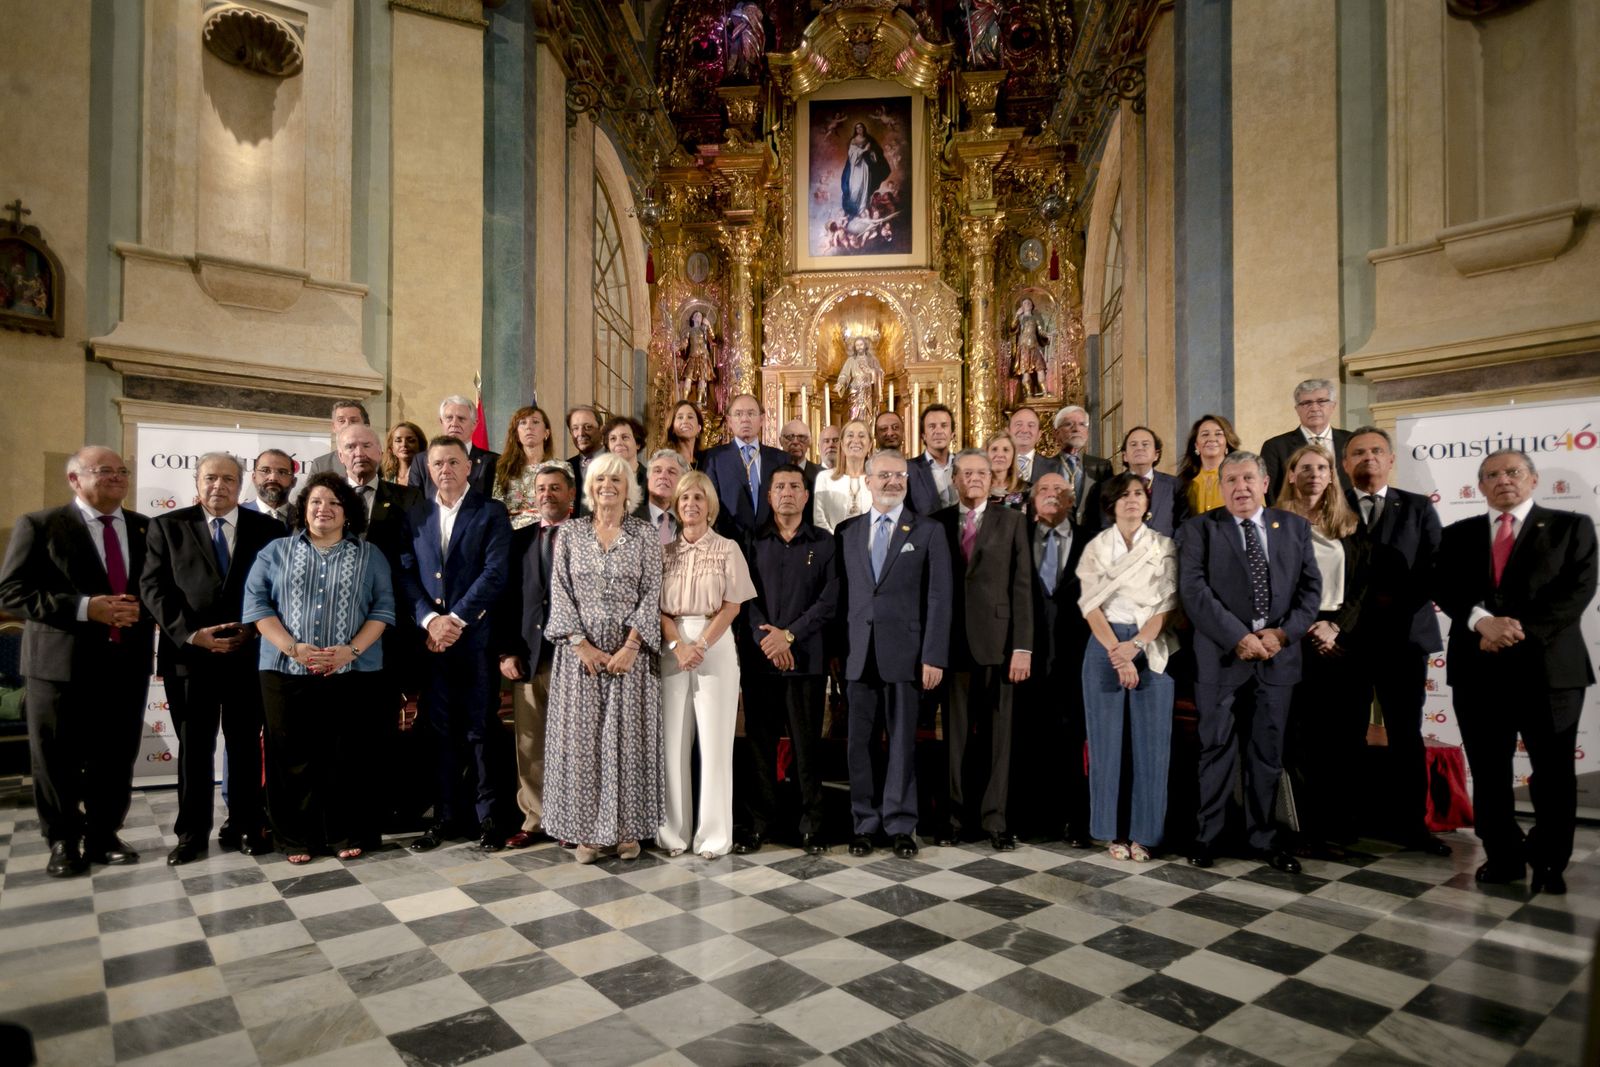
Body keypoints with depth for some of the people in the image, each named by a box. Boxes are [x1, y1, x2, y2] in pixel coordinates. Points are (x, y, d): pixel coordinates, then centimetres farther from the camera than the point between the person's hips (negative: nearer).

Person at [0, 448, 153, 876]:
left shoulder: (145, 528, 11)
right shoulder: (39, 525, -1)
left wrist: (143, 609, -7)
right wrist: (84, 607, -19)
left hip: (127, 663, 3)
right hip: (62, 662, -3)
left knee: (117, 758, 10)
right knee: (58, 759, 7)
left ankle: (104, 836, 25)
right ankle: (63, 841, 24)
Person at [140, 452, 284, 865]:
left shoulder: (268, 528, 5)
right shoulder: (167, 526, 6)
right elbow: (154, 587, -2)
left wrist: (253, 629, -10)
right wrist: (192, 633, -13)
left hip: (249, 652, 0)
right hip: (188, 653, 0)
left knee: (246, 744, 9)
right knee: (193, 746, 9)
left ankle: (245, 825, 21)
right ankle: (192, 832, 21)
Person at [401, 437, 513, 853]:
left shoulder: (491, 513, 1)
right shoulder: (417, 517, 13)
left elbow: (494, 573, -8)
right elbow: (408, 574, 5)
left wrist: (456, 619, -13)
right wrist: (430, 619, -10)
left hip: (476, 636, -3)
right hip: (431, 638, 3)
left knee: (481, 730, 3)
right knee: (442, 730, 9)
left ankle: (487, 815, 14)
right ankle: (446, 815, 19)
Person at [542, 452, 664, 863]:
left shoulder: (644, 536, 2)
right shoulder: (569, 533, 4)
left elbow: (651, 596, -3)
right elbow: (560, 593, 0)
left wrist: (630, 647, -12)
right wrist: (582, 645, -10)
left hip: (630, 652, -1)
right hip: (580, 651, 1)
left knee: (628, 736, 4)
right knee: (580, 737, 4)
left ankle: (627, 828, 16)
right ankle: (585, 829, 16)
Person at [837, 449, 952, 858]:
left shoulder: (928, 531, 3)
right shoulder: (846, 531, 10)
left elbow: (938, 598, -2)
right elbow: (840, 595, 8)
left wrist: (934, 657, -8)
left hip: (905, 653, -2)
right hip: (858, 654, 2)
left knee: (902, 741, 6)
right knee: (860, 742, 8)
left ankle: (900, 824, 19)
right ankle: (865, 823, 21)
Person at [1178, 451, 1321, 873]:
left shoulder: (1295, 527, 9)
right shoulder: (1199, 529, -2)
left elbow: (1310, 587, 5)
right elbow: (1194, 590, -11)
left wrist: (1283, 633, -10)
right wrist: (1239, 637, -17)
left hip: (1277, 655, 3)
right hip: (1221, 657, -3)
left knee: (1268, 751, 12)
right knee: (1217, 748, 6)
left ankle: (1263, 836, 26)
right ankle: (1207, 835, 20)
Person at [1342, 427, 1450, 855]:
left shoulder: (1418, 507, 9)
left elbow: (1436, 566, 2)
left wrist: (1398, 600, -11)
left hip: (1404, 633, 1)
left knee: (1406, 733, 7)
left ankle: (1409, 821, 17)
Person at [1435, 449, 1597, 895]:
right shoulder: (1458, 534, 12)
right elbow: (1443, 587, 0)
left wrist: (1519, 632, -15)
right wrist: (1482, 620, -18)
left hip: (1549, 666, -2)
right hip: (1479, 667, 2)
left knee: (1553, 772, 6)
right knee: (1488, 772, 7)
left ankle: (1549, 863, 21)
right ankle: (1503, 856, 20)